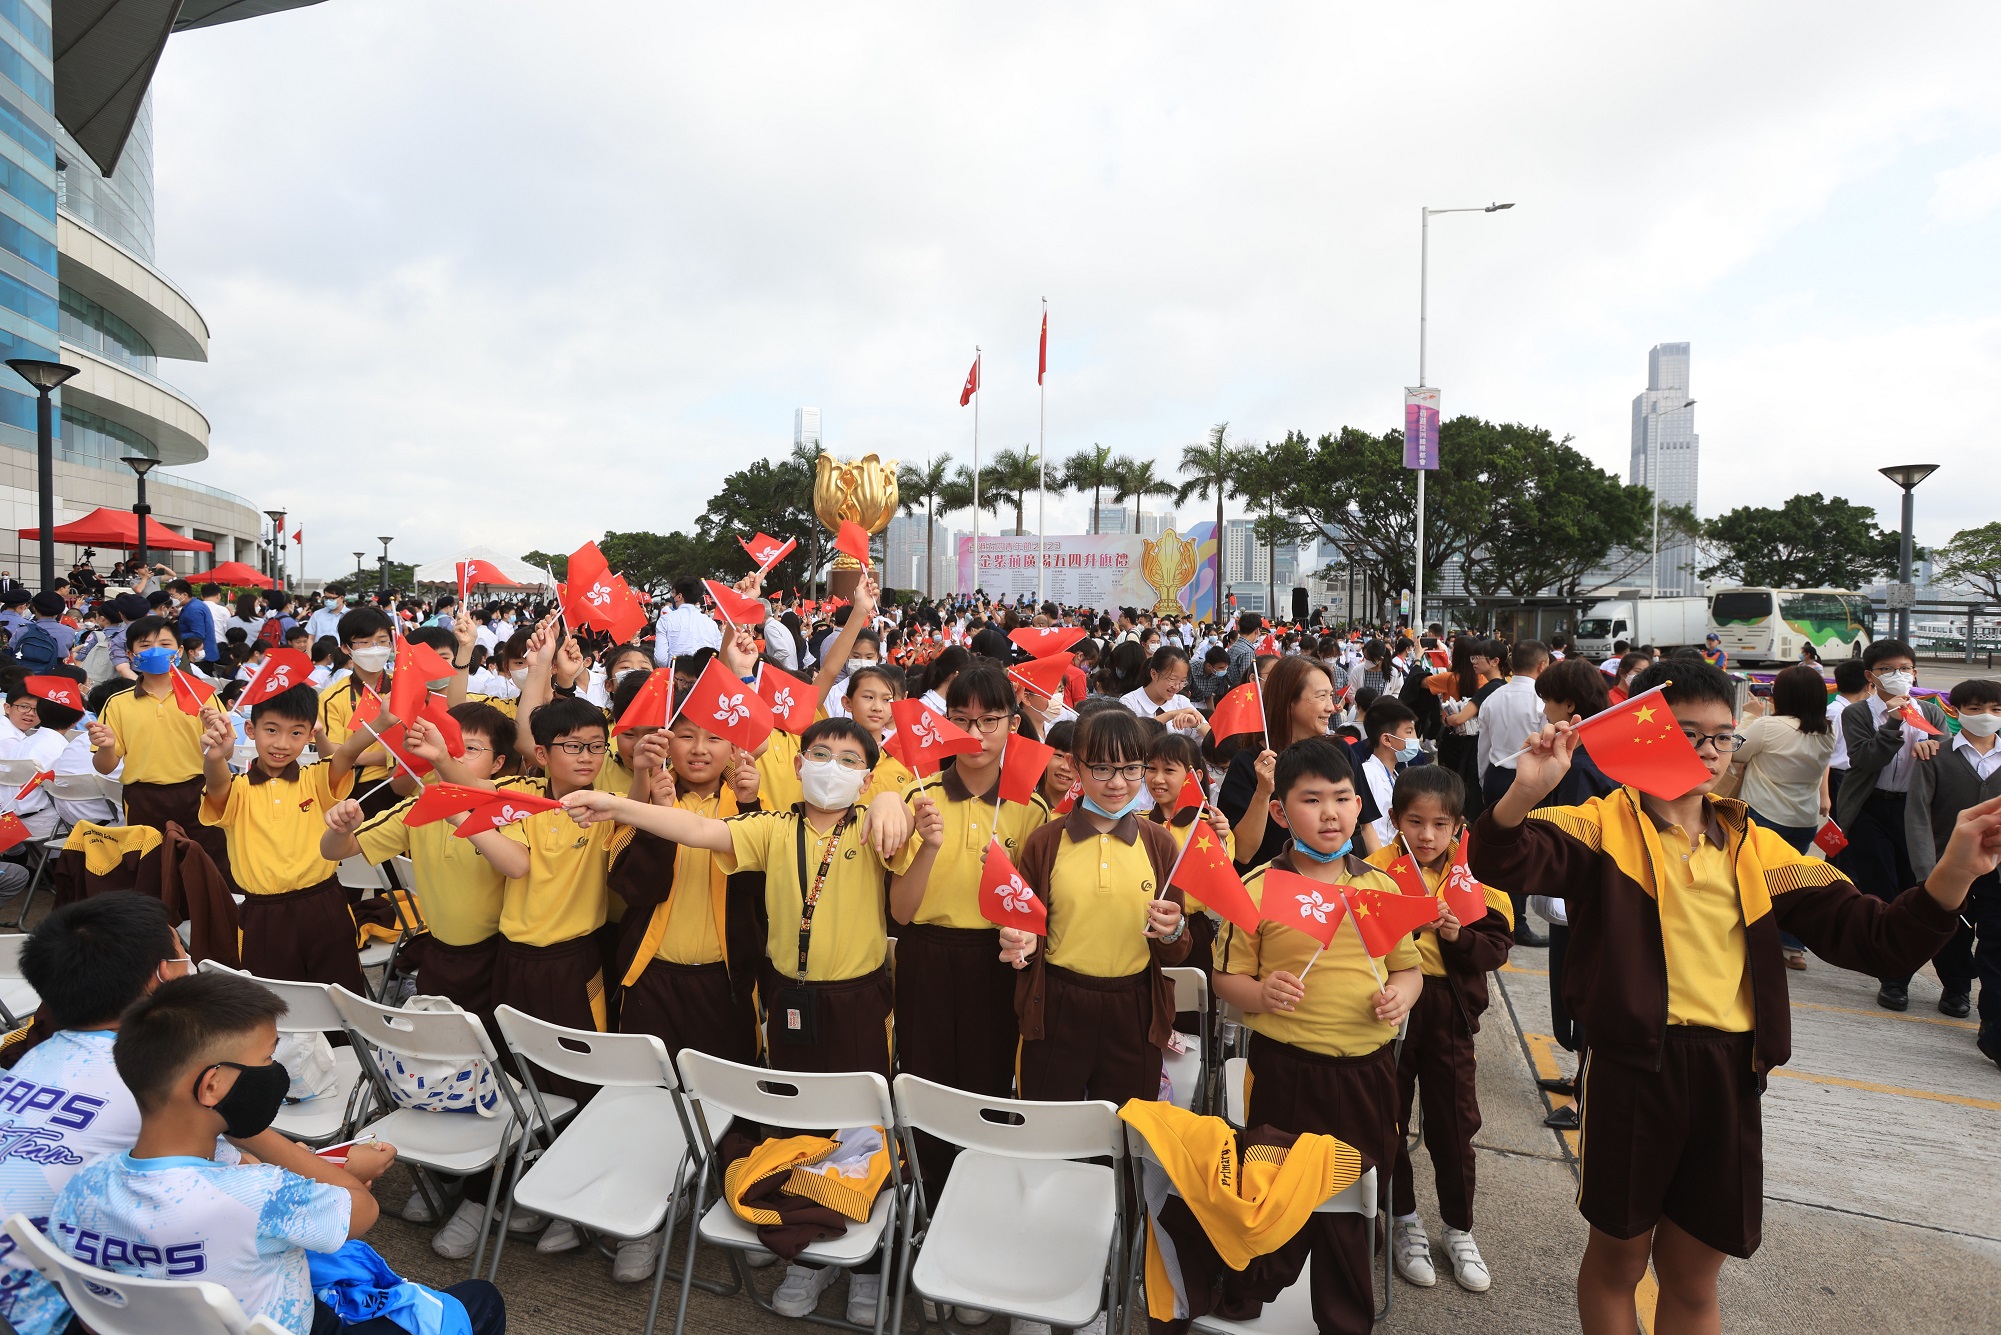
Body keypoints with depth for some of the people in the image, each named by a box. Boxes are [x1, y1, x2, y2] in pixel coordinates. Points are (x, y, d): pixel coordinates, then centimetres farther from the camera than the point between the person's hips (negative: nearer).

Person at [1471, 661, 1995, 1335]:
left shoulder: (1755, 848, 8)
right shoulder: (1606, 824, -8)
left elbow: (1876, 938, 6)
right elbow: (1499, 861, -25)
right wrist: (1527, 790, -44)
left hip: (1729, 1077, 4)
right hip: (1633, 1068, -4)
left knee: (1693, 1280, 20)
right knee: (1617, 1257, 16)